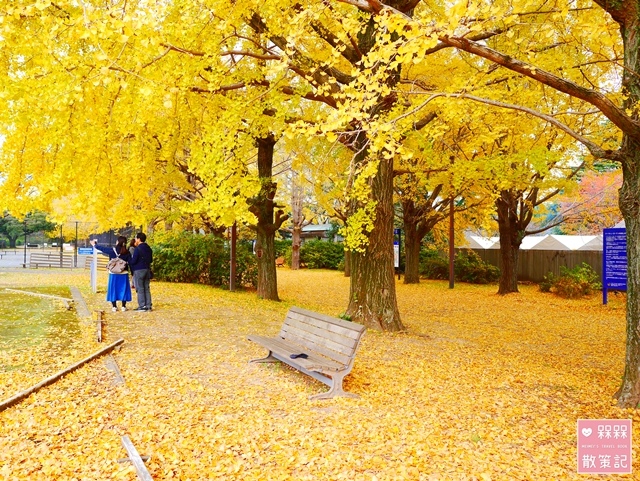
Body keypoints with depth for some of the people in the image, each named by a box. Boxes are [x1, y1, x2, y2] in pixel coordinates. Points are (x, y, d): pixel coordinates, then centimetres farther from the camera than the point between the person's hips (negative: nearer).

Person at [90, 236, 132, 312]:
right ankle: (123, 306, 8)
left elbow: (102, 249, 10)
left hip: (113, 274, 0)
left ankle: (114, 306, 11)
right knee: (124, 289, 8)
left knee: (113, 289, 10)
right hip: (124, 274, 0)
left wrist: (94, 245, 28)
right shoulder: (127, 252, -5)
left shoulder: (112, 250, -6)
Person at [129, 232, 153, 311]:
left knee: (140, 289, -1)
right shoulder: (148, 249, 9)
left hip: (139, 270, -7)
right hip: (147, 270, 7)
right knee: (147, 288, 11)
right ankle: (148, 305, 11)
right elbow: (151, 260, 16)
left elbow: (133, 261, -16)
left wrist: (129, 262, 3)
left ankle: (142, 306, 0)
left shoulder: (138, 249, -14)